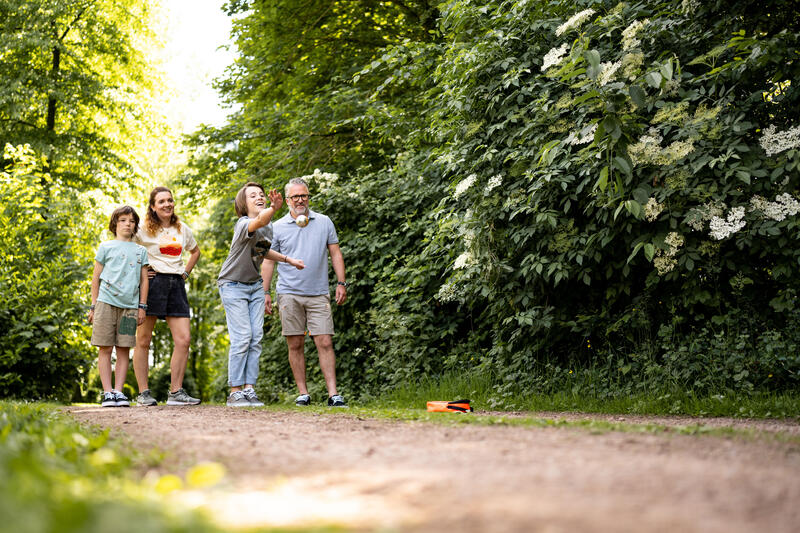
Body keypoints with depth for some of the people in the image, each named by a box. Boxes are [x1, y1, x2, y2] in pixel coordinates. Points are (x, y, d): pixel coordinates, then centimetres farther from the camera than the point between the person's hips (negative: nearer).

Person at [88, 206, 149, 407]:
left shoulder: (140, 251, 17)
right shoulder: (106, 247, 10)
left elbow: (144, 281, 16)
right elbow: (96, 278, 10)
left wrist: (142, 306, 8)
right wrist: (93, 306, 5)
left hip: (129, 305, 2)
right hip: (106, 302, -2)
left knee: (124, 350, -1)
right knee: (105, 349, -4)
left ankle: (118, 391, 2)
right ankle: (107, 392, -2)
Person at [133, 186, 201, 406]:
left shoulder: (182, 229, 15)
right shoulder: (144, 230, 0)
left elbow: (195, 251, 31)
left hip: (176, 284, 4)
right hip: (152, 282, -4)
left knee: (184, 339, -6)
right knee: (143, 340, -2)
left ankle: (176, 392, -2)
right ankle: (143, 393, 2)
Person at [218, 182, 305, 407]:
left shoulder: (269, 227, 2)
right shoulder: (243, 225, -22)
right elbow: (258, 222, -48)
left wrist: (288, 259, 17)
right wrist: (274, 209, -67)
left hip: (255, 285, 7)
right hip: (233, 285, -7)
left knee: (256, 338, 0)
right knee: (241, 338, -12)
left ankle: (249, 389, 1)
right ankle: (235, 392, -7)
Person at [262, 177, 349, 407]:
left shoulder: (324, 222, 9)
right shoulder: (278, 227, 6)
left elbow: (335, 254, 12)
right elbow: (269, 260, 9)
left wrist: (341, 283, 4)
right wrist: (265, 292, 4)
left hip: (319, 294, 0)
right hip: (289, 294, 0)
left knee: (325, 343, -7)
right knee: (295, 344, 1)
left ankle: (333, 394, -9)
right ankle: (303, 393, 8)